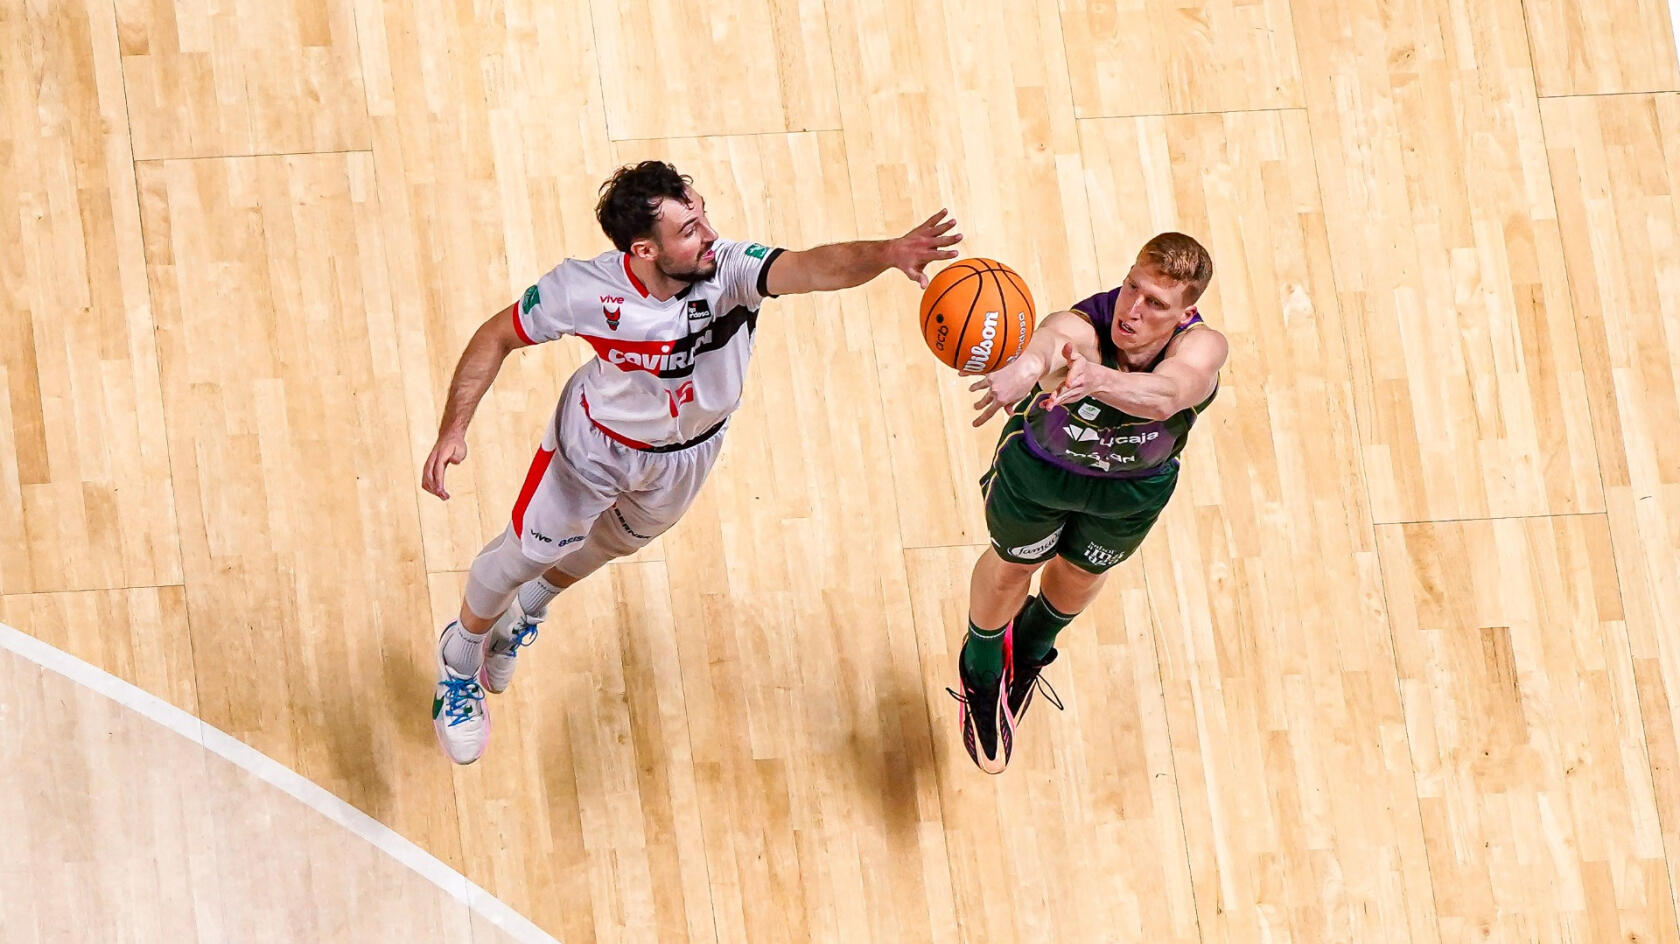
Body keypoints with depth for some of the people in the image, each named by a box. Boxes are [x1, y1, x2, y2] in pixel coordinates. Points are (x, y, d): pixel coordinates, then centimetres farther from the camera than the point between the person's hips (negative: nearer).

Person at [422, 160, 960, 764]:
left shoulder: (729, 271, -40)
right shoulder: (582, 289, -37)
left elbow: (812, 268, -61)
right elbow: (496, 338, -18)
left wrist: (887, 252, -81)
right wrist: (452, 430, -26)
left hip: (689, 450, 3)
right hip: (596, 443, -3)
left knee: (620, 541, 29)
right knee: (523, 552, 15)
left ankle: (528, 607, 62)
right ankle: (460, 657, 48)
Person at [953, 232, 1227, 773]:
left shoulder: (1200, 348, -42)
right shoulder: (1079, 329, -45)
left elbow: (1163, 397, -66)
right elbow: (1051, 344, -72)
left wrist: (1097, 379, -87)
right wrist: (1024, 370, -97)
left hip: (1135, 485, 2)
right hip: (1040, 463, -2)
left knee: (1081, 575, 28)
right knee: (1011, 565, 22)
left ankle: (1031, 647, 63)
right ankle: (980, 672, 55)